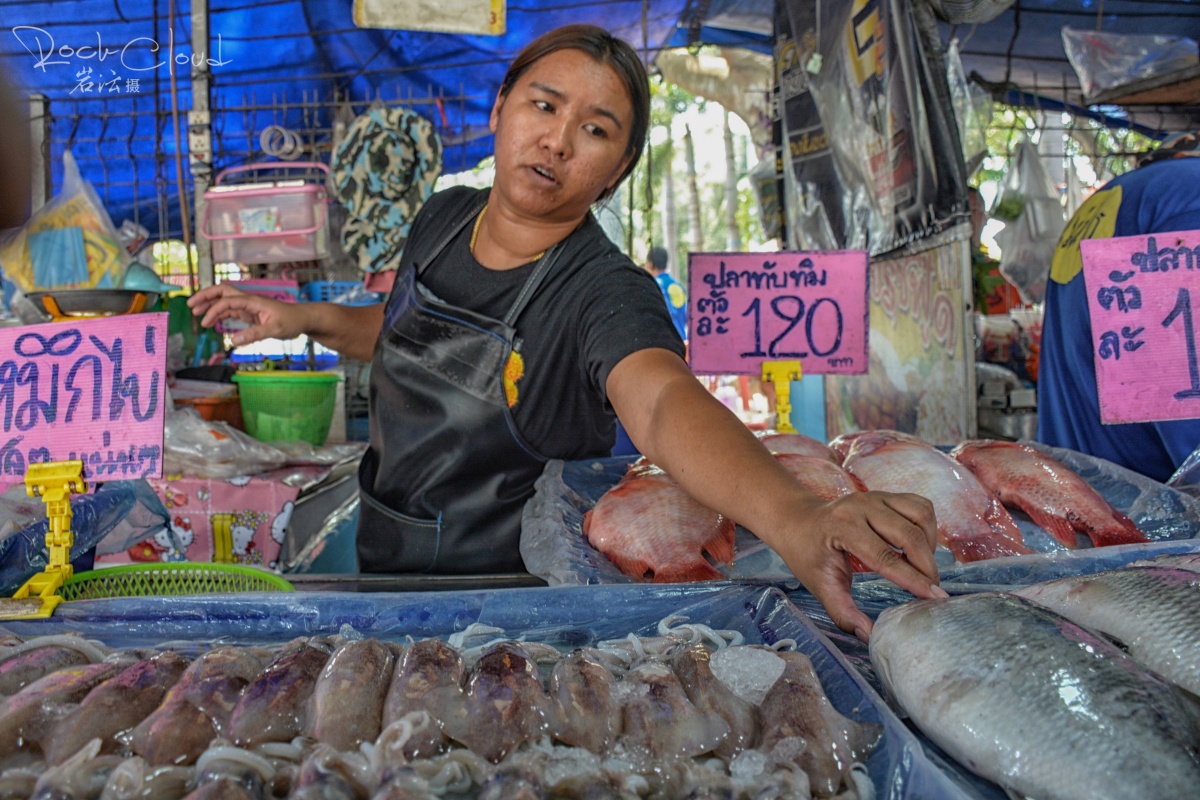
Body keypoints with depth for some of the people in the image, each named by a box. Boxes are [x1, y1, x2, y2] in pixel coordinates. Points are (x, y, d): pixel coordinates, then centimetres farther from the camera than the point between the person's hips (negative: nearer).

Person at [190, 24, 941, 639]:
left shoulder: (605, 291, -24)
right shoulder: (444, 218, -5)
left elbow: (663, 400, -46)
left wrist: (793, 516, -65)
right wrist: (309, 317, -2)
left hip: (507, 605, -5)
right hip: (383, 563, 6)